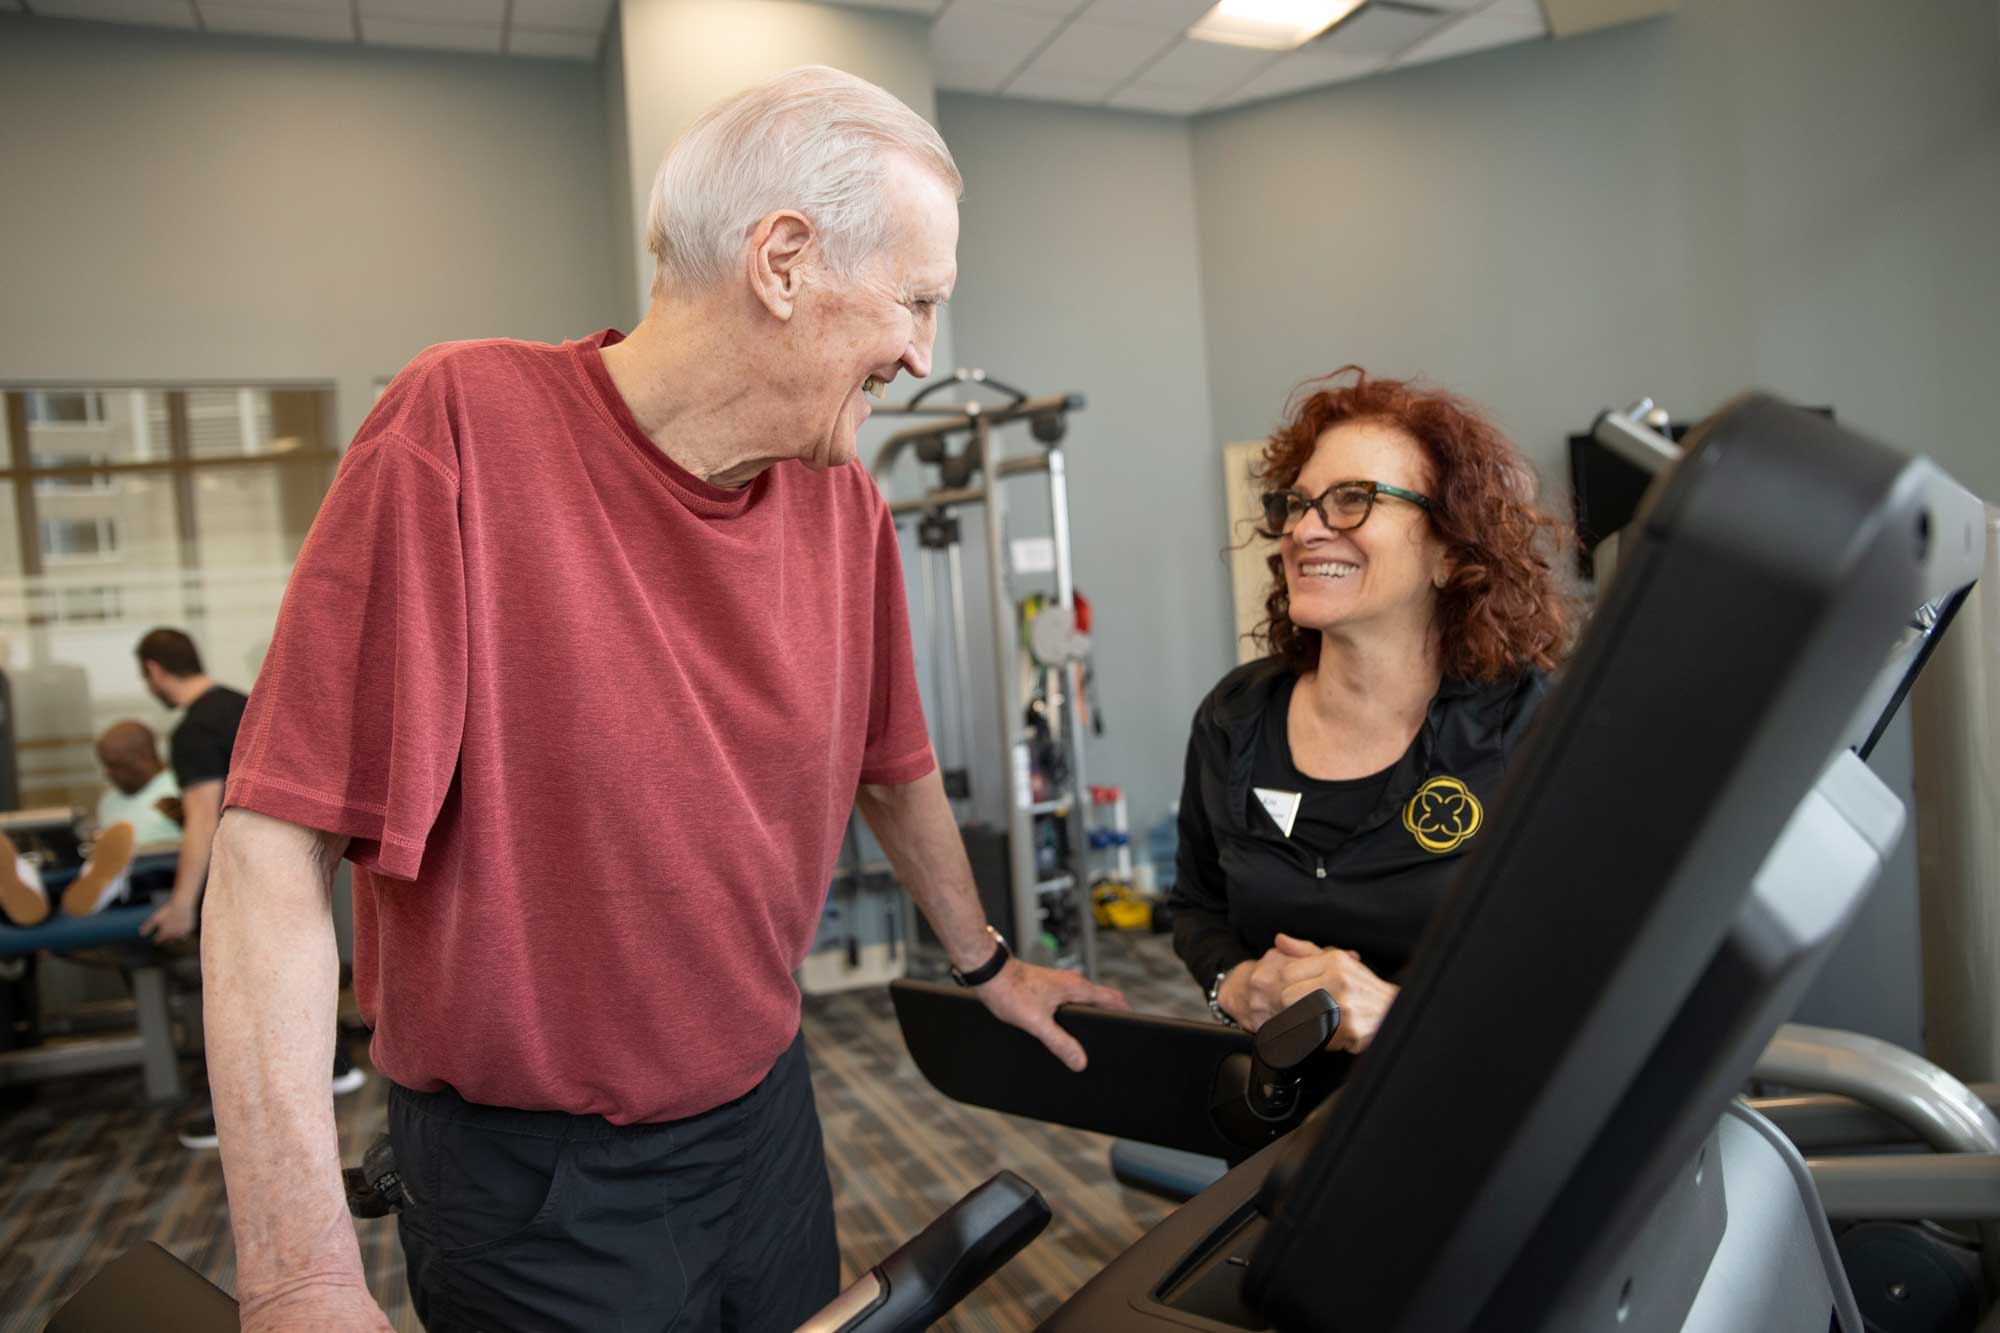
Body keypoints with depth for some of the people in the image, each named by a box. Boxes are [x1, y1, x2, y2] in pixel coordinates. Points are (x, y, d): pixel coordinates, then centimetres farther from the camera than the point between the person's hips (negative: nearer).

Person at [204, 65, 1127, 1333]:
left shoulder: (846, 503, -5)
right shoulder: (466, 427, -21)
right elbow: (279, 840, -22)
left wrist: (986, 960, 21)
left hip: (766, 1106, 5)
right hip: (531, 1171, -5)